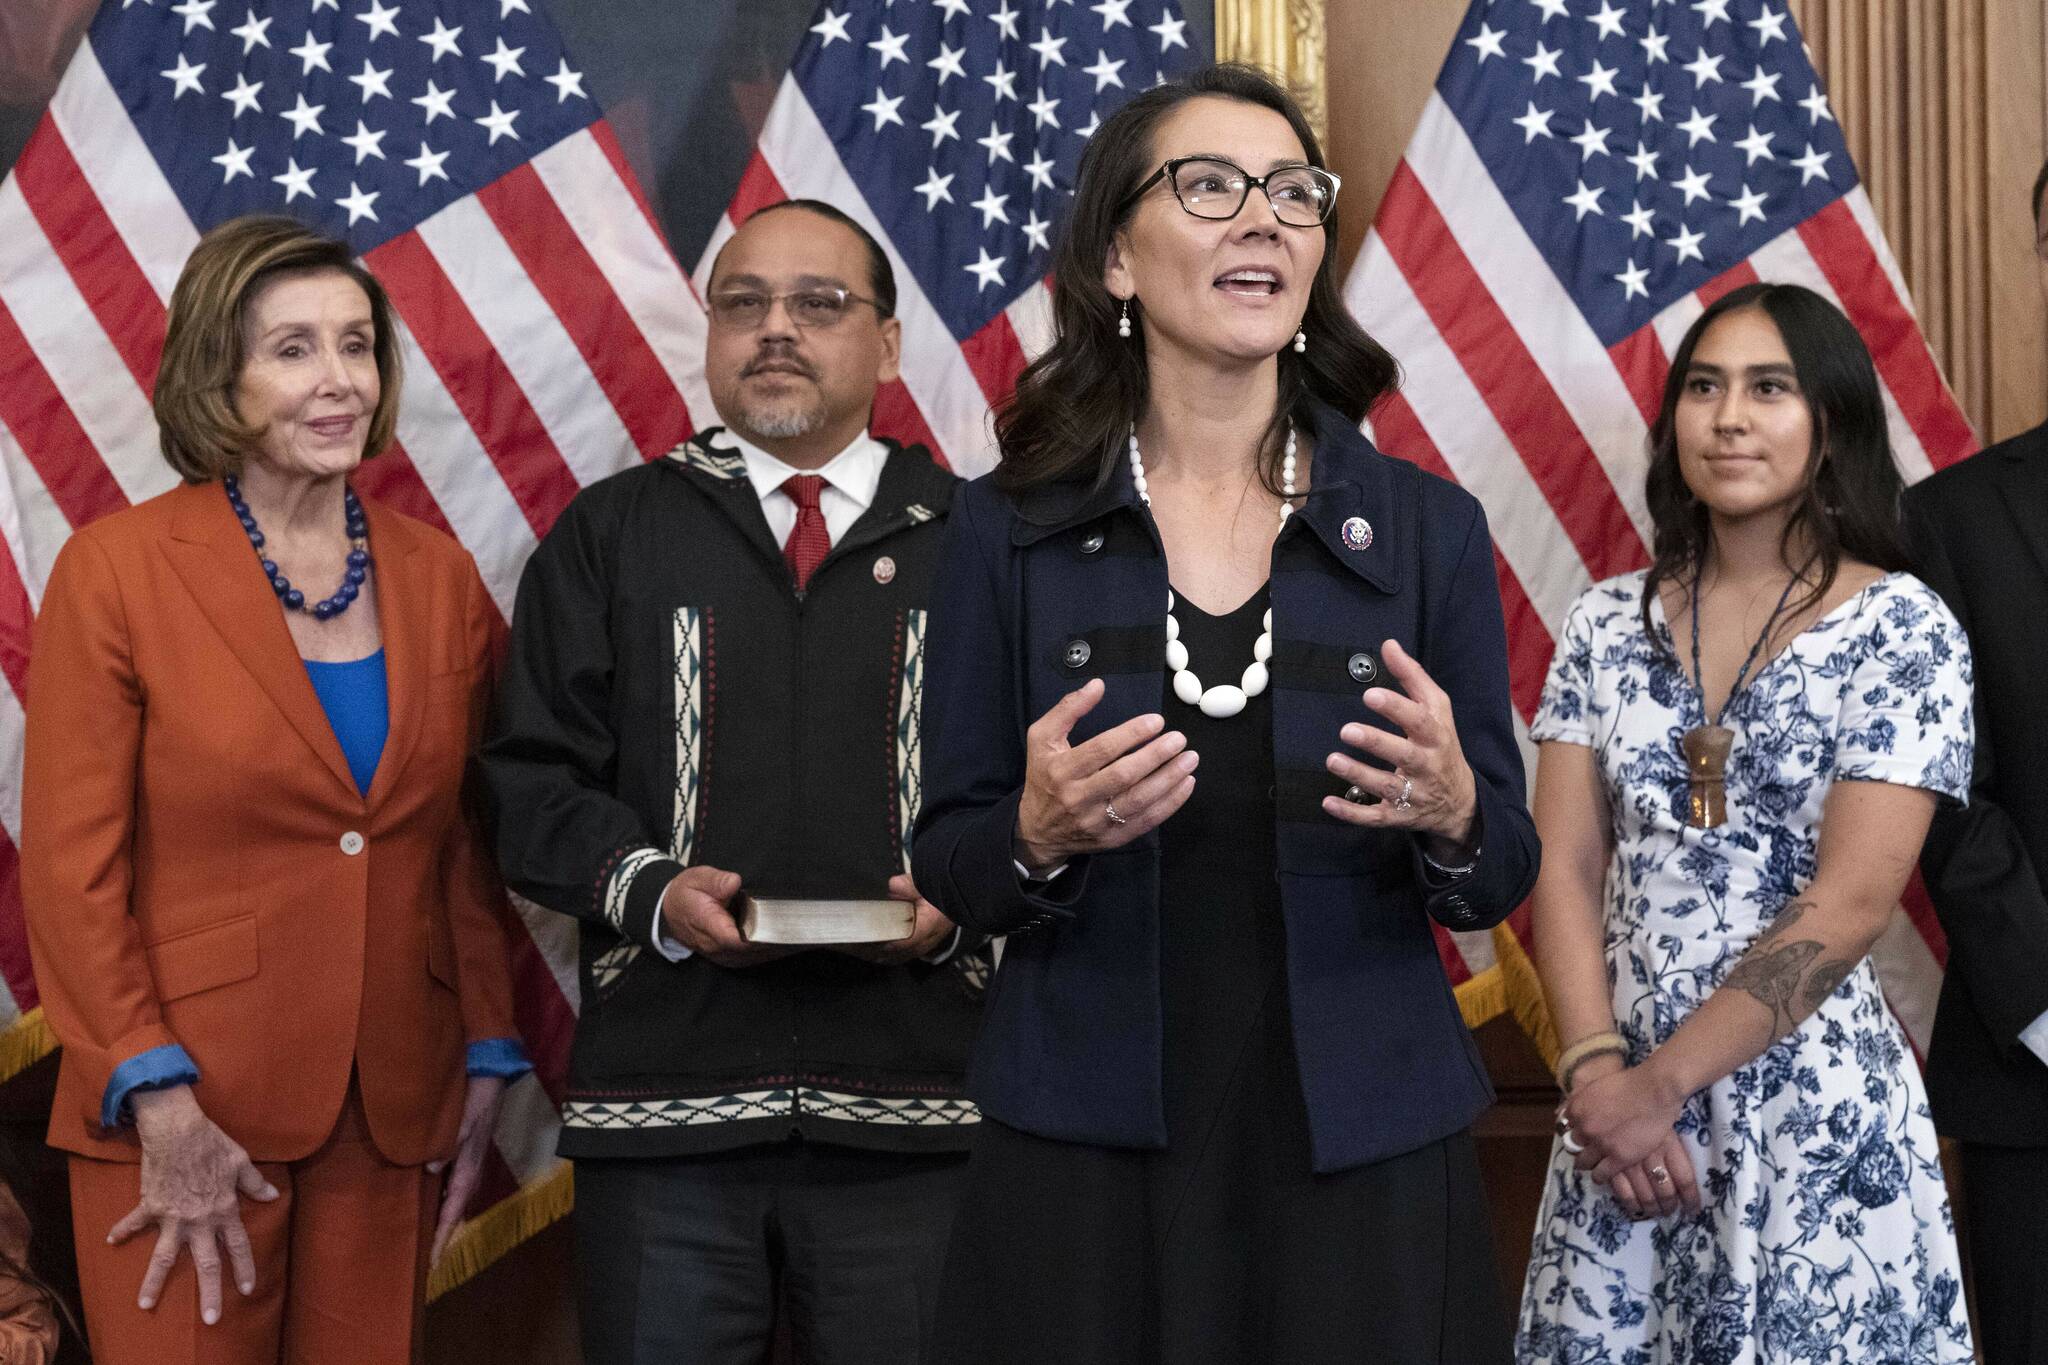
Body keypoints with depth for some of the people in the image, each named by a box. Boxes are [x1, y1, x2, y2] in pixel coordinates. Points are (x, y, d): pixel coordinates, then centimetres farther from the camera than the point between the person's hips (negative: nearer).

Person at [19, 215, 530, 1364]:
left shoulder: (441, 578, 8)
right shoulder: (117, 569, -5)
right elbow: (69, 867, -7)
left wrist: (487, 1064, 7)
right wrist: (159, 1103, -12)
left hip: (395, 1116, 4)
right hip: (191, 1115, -4)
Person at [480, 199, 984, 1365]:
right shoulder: (611, 537, 12)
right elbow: (534, 782, 7)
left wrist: (960, 905, -12)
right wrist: (651, 891, -10)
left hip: (913, 1111, 0)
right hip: (663, 1099, 1)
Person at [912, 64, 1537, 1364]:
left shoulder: (1428, 528, 2)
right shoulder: (1010, 529, 0)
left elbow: (1503, 875, 4)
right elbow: (946, 862, 3)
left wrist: (1449, 812, -18)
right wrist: (1040, 835, -18)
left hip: (1363, 1154, 1)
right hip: (1084, 1154, -1)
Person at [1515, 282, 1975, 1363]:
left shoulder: (1901, 626, -6)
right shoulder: (1609, 622, 6)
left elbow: (1850, 902, -13)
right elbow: (1564, 867, 2)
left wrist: (1663, 1083, -14)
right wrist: (1595, 1068, -12)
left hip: (1810, 1099, -3)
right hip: (1618, 1099, 4)